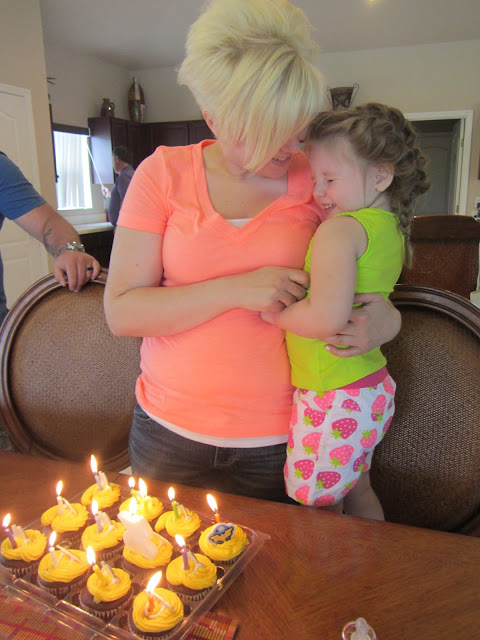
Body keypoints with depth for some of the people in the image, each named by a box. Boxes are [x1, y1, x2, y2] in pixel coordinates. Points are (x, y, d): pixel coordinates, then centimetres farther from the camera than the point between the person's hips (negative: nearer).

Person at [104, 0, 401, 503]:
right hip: (169, 430, 1)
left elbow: (367, 280, 9)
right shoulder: (164, 173, -7)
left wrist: (384, 320, -15)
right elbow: (121, 311, -11)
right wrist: (236, 290, -22)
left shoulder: (315, 180, -4)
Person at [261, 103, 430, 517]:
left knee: (314, 517, 8)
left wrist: (272, 311, -16)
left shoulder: (341, 228, -19)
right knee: (358, 492, 27)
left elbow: (328, 316, -31)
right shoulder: (391, 229, 9)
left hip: (335, 401, -9)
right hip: (371, 391, 9)